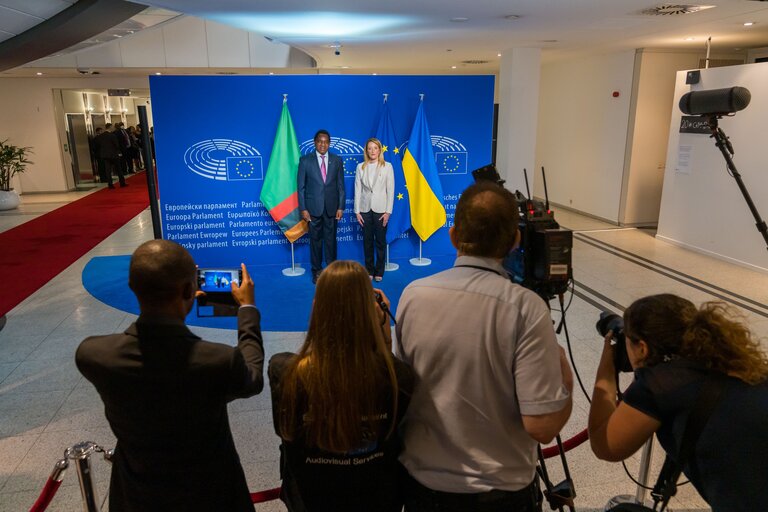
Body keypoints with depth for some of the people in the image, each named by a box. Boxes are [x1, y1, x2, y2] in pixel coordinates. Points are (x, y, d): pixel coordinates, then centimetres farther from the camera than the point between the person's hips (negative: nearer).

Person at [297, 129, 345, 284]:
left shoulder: (337, 160, 4)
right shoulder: (305, 160, -1)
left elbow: (341, 185, 4)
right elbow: (301, 187, -1)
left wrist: (341, 207, -1)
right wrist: (303, 209, -6)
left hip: (331, 207, 1)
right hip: (313, 207, -1)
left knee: (331, 240, 7)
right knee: (315, 240, 7)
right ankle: (317, 271, 20)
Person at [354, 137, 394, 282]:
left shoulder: (387, 166, -1)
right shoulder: (361, 167, 4)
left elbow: (390, 190, -3)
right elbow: (357, 189, 4)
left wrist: (388, 211, -8)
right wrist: (357, 211, -1)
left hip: (380, 209, -1)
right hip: (365, 209, 2)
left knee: (380, 241, 4)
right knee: (367, 241, 7)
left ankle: (379, 272, 16)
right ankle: (369, 271, 20)